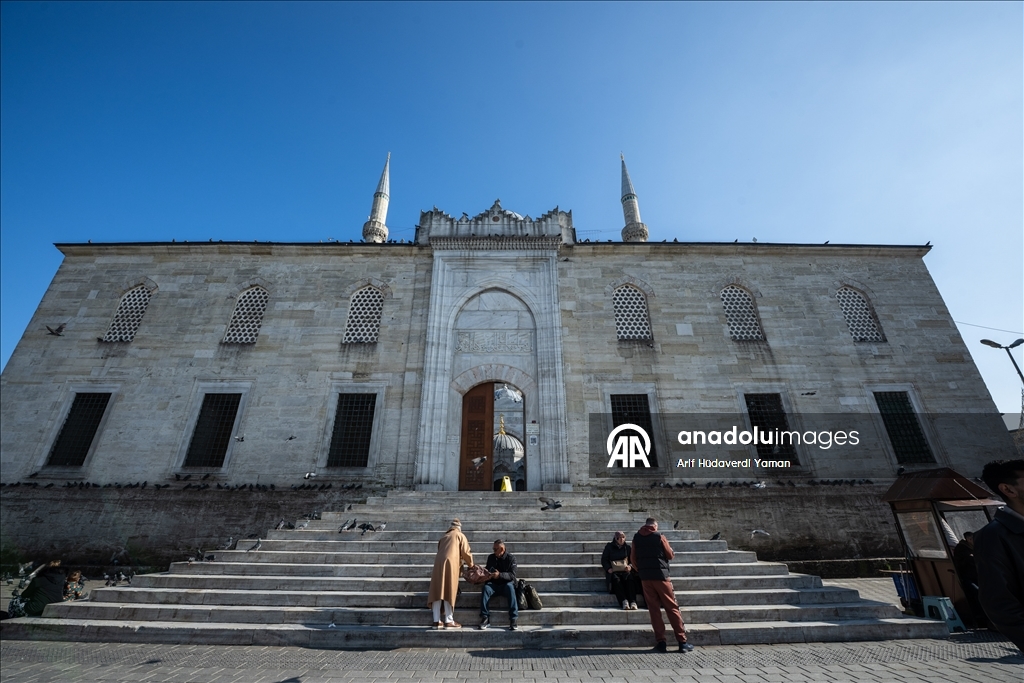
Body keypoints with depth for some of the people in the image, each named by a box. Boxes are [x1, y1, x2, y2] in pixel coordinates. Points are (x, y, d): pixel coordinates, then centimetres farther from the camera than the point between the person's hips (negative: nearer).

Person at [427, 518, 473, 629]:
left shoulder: (444, 537, 29)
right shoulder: (460, 536, 14)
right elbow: (466, 552, 8)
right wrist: (471, 564, 24)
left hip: (438, 563, 5)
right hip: (450, 563, -4)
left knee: (438, 591, 5)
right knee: (449, 591, -2)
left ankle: (437, 621, 6)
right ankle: (449, 621, 0)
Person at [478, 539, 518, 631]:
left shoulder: (511, 558, -4)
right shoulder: (491, 557, 8)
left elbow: (512, 575, -13)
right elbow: (487, 570, 18)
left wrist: (500, 575, -28)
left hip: (506, 583, -3)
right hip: (494, 584, 3)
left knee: (510, 587, -36)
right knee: (486, 587, -29)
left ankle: (514, 620, -35)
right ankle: (485, 619, -27)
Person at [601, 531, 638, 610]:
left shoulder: (627, 547, 17)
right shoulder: (609, 547, 10)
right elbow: (604, 560, 8)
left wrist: (630, 566, -7)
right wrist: (608, 568, -10)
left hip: (625, 571, 1)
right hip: (613, 571, -1)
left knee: (629, 579, -32)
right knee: (616, 580, -34)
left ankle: (633, 602, -39)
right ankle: (624, 601, -43)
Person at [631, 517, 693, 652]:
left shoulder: (636, 538, 5)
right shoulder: (659, 537, -6)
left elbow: (632, 558, 8)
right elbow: (670, 555, -1)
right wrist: (672, 552, 20)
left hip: (645, 577, 3)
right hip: (660, 575, -3)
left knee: (654, 609, 8)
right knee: (672, 608, 6)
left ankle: (660, 642, 7)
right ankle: (682, 642, 7)